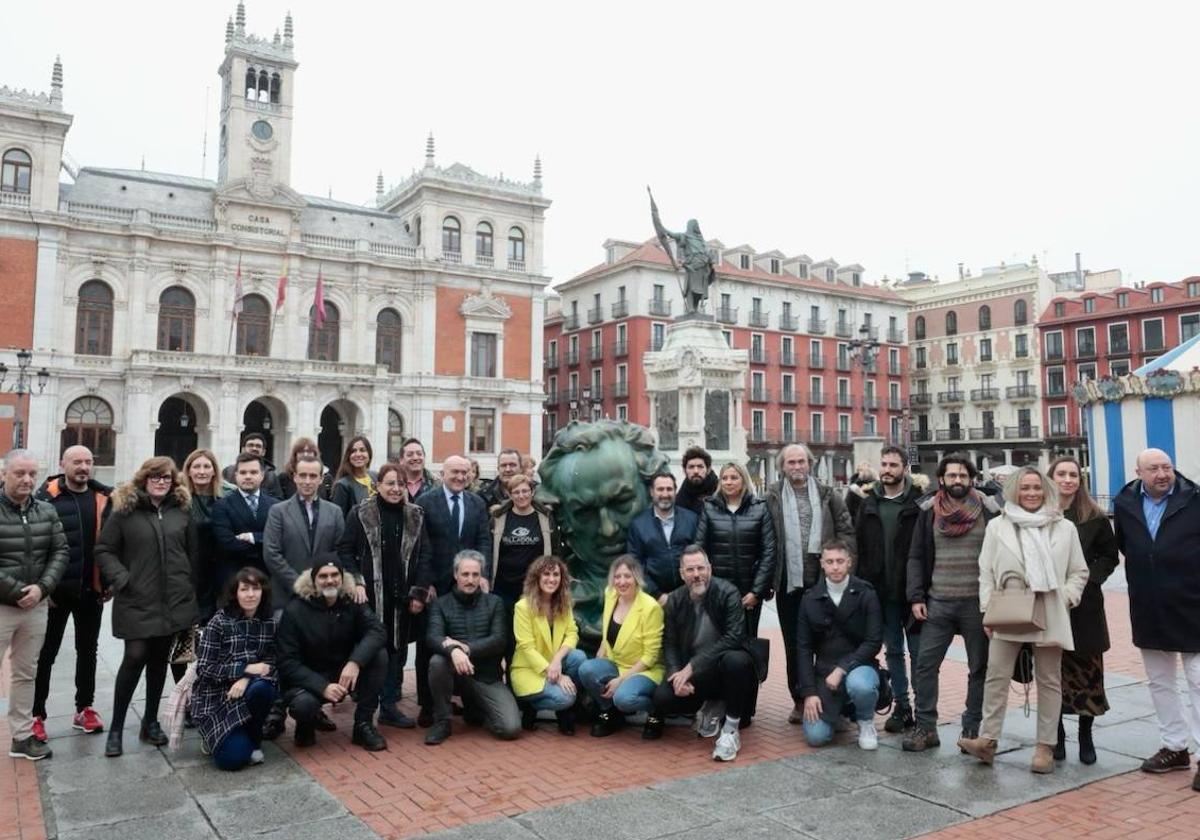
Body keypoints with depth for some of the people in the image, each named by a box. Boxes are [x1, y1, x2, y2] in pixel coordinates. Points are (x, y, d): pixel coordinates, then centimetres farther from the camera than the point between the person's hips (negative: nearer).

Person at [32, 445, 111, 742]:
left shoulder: (104, 498, 2)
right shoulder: (46, 497, -6)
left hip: (91, 589, 3)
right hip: (55, 589, -3)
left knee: (87, 650, 14)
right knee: (45, 653, 8)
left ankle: (84, 709, 26)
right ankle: (36, 715, 18)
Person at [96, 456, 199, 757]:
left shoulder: (182, 510, 7)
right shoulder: (125, 509, -2)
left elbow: (192, 552, 10)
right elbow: (104, 550, -2)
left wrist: (191, 587, 6)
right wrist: (122, 579, -13)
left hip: (174, 600, 3)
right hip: (137, 601, -3)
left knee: (159, 659, 11)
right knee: (135, 657, -7)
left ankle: (150, 721, 25)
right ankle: (116, 728, 9)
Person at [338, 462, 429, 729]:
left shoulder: (415, 516, 5)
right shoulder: (361, 513, -2)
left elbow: (422, 557, 5)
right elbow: (345, 550, -3)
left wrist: (419, 593, -2)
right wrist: (355, 583, -14)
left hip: (402, 596, 3)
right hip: (370, 595, -3)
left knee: (397, 649, 8)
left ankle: (389, 705, 19)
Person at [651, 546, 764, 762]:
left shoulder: (728, 593, -15)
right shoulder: (674, 600, -1)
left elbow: (733, 638, -25)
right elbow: (669, 644, 2)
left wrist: (693, 666, -29)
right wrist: (677, 674, -19)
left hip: (725, 664, -3)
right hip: (691, 672, 4)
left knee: (735, 660, -38)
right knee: (662, 697, -22)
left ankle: (731, 730, -15)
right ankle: (712, 709, 9)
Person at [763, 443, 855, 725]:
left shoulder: (827, 494, 7)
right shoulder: (772, 498, 3)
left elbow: (846, 529, 6)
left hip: (824, 580, 0)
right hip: (789, 582, 0)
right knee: (793, 644, 7)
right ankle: (800, 700, 19)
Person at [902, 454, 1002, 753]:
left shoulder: (989, 510, -1)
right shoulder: (929, 511, 4)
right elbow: (916, 557, 6)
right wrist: (916, 597, -2)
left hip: (978, 603, -1)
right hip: (937, 603, 1)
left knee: (979, 668, 8)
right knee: (925, 664, 0)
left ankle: (972, 729, 22)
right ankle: (925, 727, 10)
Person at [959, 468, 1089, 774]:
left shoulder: (1065, 528, 6)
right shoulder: (997, 526, 5)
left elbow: (1079, 572, 10)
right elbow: (986, 573, 5)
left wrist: (1066, 597, -7)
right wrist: (988, 610, -2)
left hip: (1049, 616, 1)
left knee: (1049, 680, 9)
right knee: (996, 675, -4)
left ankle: (1045, 746, 18)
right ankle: (988, 739, 2)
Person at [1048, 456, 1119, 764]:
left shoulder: (1094, 517, 4)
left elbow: (1109, 555, 7)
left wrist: (1089, 579, -6)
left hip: (1084, 605, 1)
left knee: (1087, 671, 2)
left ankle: (1086, 737, 16)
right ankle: (1057, 736, 17)